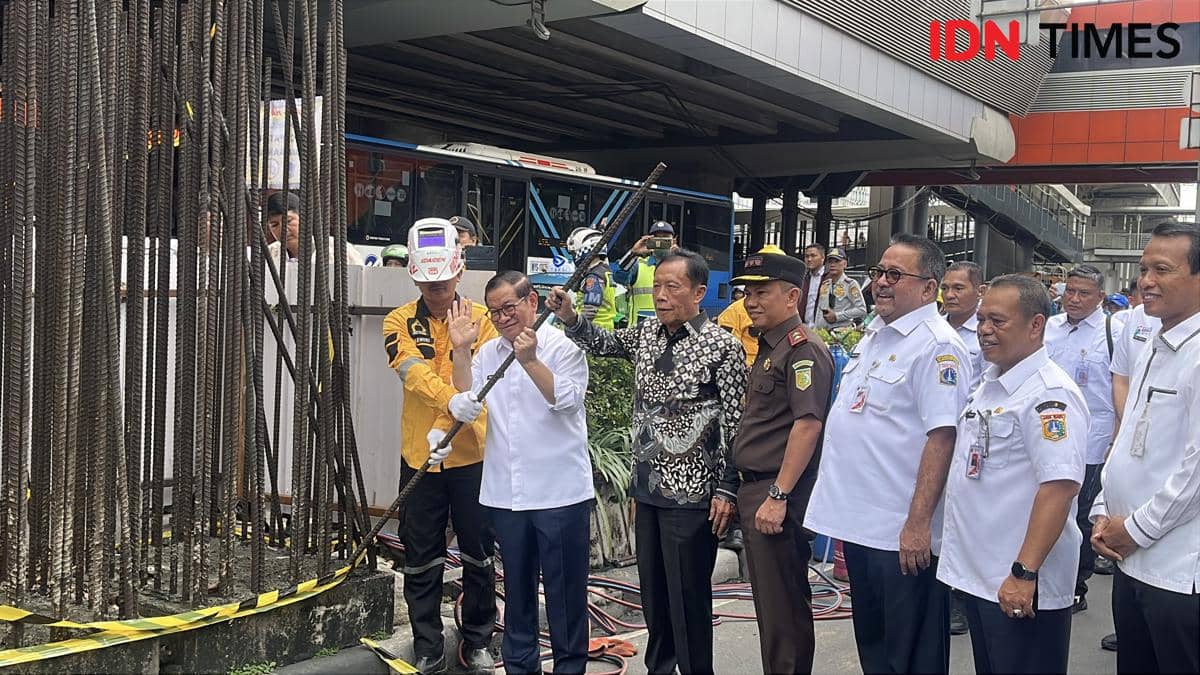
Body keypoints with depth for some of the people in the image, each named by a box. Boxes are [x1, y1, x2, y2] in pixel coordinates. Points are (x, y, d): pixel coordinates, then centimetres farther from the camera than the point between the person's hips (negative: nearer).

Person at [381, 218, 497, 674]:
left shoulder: (482, 319, -2)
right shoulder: (400, 323, -1)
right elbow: (416, 376, -17)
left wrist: (450, 427, -29)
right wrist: (456, 402, -35)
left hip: (473, 454, 0)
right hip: (420, 454, 1)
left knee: (478, 554, 11)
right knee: (422, 561, 8)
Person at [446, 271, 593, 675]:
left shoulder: (563, 346, -3)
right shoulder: (487, 354, 11)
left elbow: (566, 399, -16)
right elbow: (465, 410, 2)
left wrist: (530, 360, -23)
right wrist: (461, 351, -5)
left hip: (560, 492, -5)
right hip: (505, 494, 5)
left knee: (565, 589, 4)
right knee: (517, 588, 15)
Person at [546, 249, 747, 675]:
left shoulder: (723, 348, -12)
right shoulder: (647, 332, 6)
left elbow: (737, 426, -11)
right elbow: (602, 343, 19)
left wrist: (727, 489, -12)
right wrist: (569, 318, -1)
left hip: (691, 493, -6)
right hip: (647, 486, 7)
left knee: (687, 595, 2)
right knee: (652, 590, 17)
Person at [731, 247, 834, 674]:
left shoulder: (803, 351, -15)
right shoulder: (767, 348, 16)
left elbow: (808, 425, -23)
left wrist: (778, 496, -24)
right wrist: (751, 491, 19)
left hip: (777, 495, -10)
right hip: (754, 489, 10)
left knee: (784, 608, -2)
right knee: (767, 602, 18)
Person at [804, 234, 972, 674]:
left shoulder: (936, 346, -15)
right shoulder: (874, 335, 13)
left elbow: (942, 436, -22)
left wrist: (918, 523, -25)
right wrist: (842, 515, 21)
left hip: (903, 534, -9)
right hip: (859, 522, 9)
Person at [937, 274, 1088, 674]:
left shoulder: (1050, 394, -17)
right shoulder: (990, 385, 11)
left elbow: (1059, 487, -25)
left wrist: (1025, 573, -27)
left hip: (1022, 586, -9)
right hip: (979, 577, 9)